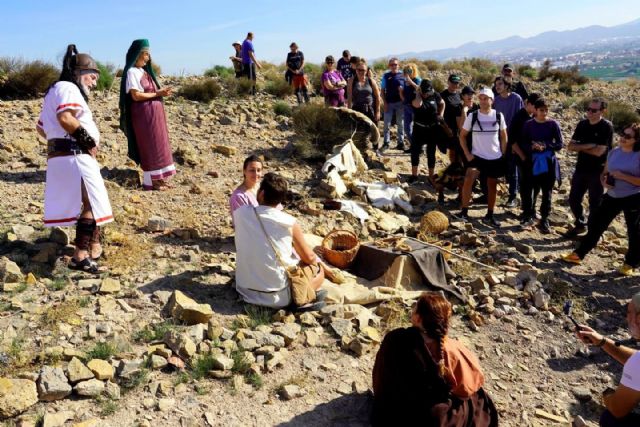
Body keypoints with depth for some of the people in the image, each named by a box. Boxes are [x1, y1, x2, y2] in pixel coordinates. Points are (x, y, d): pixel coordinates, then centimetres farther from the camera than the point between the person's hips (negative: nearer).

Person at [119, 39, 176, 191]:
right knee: (149, 147, -4)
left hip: (154, 113, 9)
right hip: (144, 114, -9)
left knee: (158, 145, 11)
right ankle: (150, 181, 4)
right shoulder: (132, 72, -11)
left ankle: (158, 178, 18)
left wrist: (161, 92, 3)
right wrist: (157, 94, -14)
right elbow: (136, 95, -18)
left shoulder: (144, 71, 16)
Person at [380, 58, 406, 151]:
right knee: (387, 123, 2)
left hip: (400, 103, 0)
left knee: (400, 123, 8)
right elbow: (382, 90, 4)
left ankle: (401, 142, 17)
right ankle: (386, 142, 12)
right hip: (389, 103, 0)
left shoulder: (402, 76, 0)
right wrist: (385, 103, -4)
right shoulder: (386, 76, 3)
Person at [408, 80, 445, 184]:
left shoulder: (435, 95, -5)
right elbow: (417, 105, -34)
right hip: (419, 128, -1)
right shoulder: (415, 96, -11)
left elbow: (442, 103, 15)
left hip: (433, 129, 1)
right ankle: (414, 174, 18)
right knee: (415, 151, 3)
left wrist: (440, 115, 0)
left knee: (431, 153, 9)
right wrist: (418, 93, -22)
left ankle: (431, 176, 20)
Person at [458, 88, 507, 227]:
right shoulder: (472, 116, -5)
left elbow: (503, 137, 7)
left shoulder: (498, 116, -2)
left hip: (495, 158, 2)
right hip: (477, 156, -2)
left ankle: (490, 215, 23)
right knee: (468, 179, -24)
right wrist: (467, 153, -7)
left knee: (492, 186, 11)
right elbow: (462, 135, 1)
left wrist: (503, 155, 1)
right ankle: (464, 211, -14)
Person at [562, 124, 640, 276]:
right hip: (612, 196, 5)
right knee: (596, 225, 7)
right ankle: (579, 254, 15)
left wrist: (622, 176, -22)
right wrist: (604, 182, -8)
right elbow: (604, 172, 12)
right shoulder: (614, 152, 4)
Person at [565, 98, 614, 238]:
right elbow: (570, 146, -1)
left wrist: (580, 147, -8)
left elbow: (599, 151, -20)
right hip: (581, 169, 6)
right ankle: (580, 224, 35)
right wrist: (587, 146, -16)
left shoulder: (606, 127, -13)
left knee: (595, 204, 5)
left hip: (598, 172, -5)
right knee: (573, 199, 13)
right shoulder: (582, 124, 3)